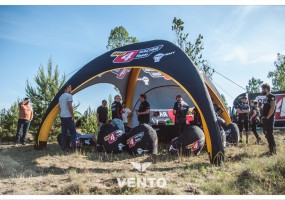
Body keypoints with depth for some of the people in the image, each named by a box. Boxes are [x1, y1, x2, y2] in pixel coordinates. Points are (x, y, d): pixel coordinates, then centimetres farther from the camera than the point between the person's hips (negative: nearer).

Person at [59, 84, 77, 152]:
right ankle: (74, 148, -7)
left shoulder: (61, 97, 15)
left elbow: (60, 107, 18)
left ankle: (63, 148, 11)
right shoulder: (69, 95, -11)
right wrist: (73, 116, -12)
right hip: (68, 117, -8)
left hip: (62, 117, 8)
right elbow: (70, 107, -18)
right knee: (73, 132, -3)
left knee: (63, 132, 10)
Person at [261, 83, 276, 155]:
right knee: (267, 134, 12)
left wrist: (267, 117, -19)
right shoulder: (266, 97, 18)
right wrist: (263, 117, 15)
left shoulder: (272, 97, -11)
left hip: (269, 119, -10)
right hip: (265, 119, 10)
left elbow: (272, 108, -20)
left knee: (269, 134, -8)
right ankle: (271, 148, 19)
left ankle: (273, 149, -3)